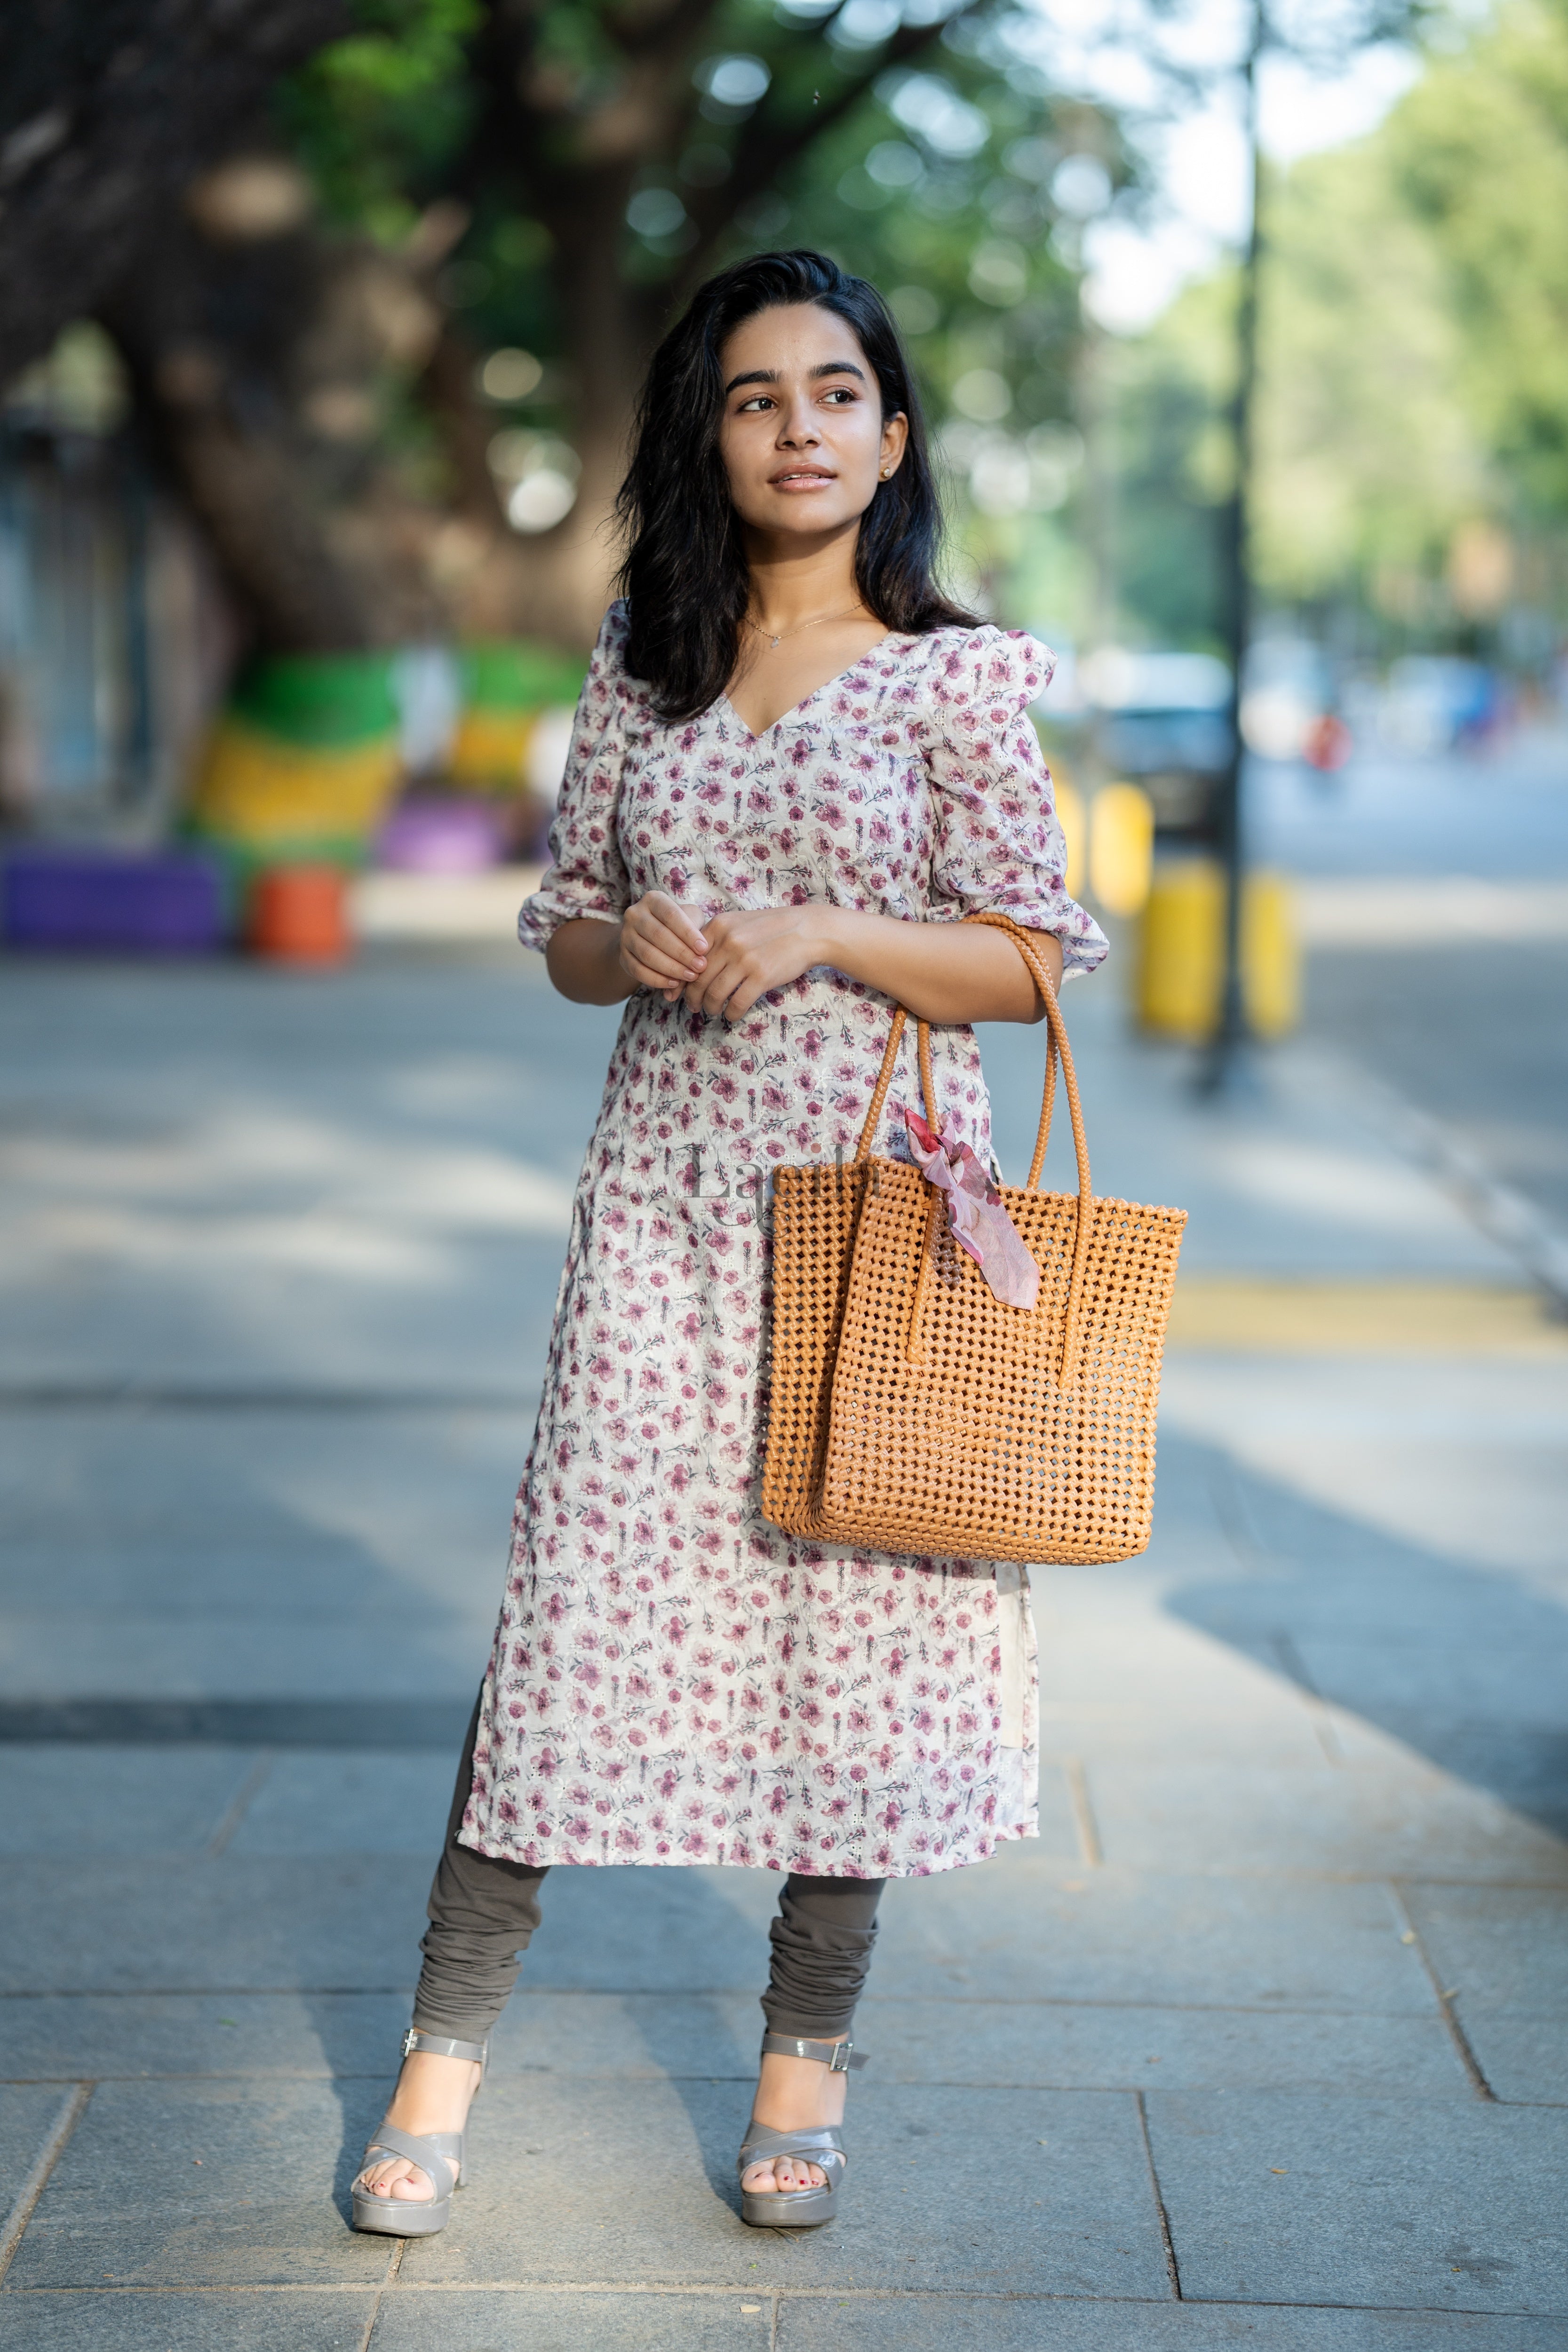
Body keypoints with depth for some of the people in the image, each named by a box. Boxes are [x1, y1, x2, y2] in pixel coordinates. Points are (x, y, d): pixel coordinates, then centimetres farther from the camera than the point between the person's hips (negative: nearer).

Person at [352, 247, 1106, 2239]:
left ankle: (808, 2055, 19)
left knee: (851, 1604, 3)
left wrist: (825, 933, -15)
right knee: (579, 1593, 0)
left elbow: (1040, 962, -2)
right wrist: (633, 945, -9)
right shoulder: (642, 663, 9)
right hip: (666, 1192, 2)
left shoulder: (955, 674, -1)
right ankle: (445, 2047, 9)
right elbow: (564, 928, 14)